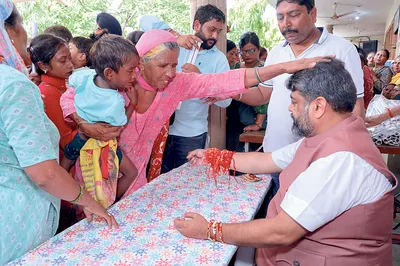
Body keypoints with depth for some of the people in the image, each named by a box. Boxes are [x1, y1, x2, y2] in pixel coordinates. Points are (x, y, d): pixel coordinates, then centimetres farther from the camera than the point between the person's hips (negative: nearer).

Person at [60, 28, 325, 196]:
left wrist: (286, 67, -31)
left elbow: (225, 81, -24)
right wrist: (84, 125, -31)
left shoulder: (178, 83, -16)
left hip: (134, 172, 3)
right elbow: (68, 98, -10)